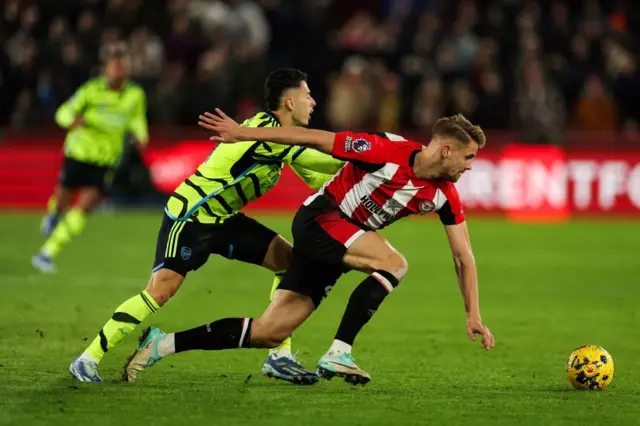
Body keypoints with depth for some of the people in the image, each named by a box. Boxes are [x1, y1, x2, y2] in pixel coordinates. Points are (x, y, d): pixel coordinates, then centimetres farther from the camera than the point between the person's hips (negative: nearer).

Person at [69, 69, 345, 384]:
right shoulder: (265, 132, -24)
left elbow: (317, 177, 13)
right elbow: (321, 163, -25)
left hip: (222, 218, 10)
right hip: (190, 215, -10)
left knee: (290, 262, 1)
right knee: (160, 290, -20)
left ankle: (279, 356, 3)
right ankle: (87, 360, -10)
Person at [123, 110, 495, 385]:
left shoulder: (445, 195, -3)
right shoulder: (389, 151, -22)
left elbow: (463, 255, 6)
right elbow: (315, 139, -16)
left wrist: (473, 314, 1)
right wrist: (243, 133, -13)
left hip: (338, 248, 7)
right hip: (318, 218, -7)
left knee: (269, 333, 2)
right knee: (394, 263, -27)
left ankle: (162, 344, 9)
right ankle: (338, 353, -24)